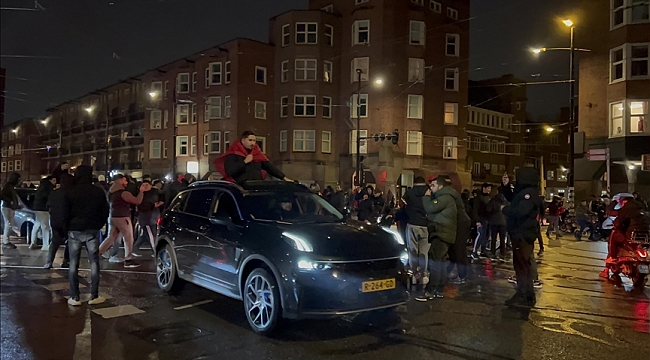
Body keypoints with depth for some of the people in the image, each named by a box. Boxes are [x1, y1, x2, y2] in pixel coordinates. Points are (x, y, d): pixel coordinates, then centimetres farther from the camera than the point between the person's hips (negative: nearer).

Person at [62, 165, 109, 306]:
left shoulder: (70, 193, -3)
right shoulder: (98, 192, 1)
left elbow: (66, 214, -2)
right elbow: (105, 212, 4)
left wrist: (67, 228, 11)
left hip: (75, 231, 0)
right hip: (92, 231, 1)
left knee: (73, 264, 5)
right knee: (94, 262, 4)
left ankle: (75, 297, 5)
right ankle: (94, 296, 4)